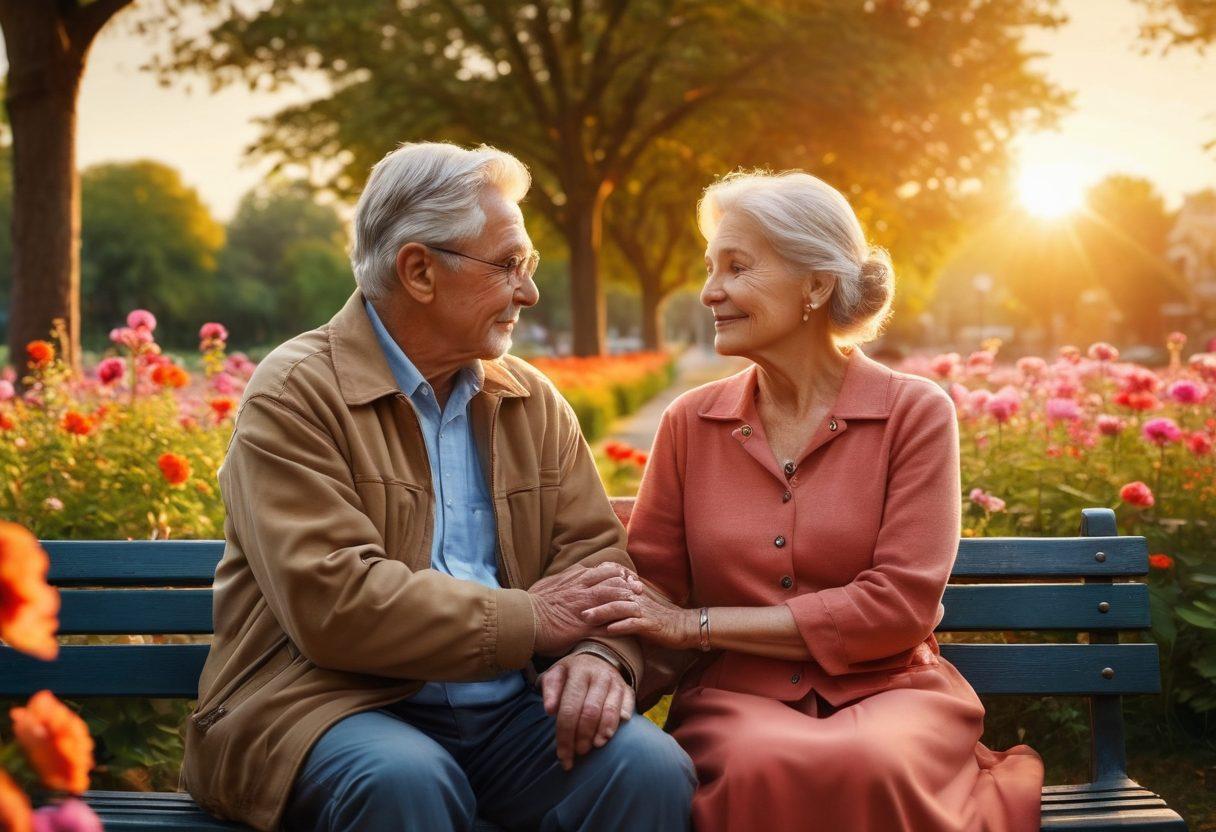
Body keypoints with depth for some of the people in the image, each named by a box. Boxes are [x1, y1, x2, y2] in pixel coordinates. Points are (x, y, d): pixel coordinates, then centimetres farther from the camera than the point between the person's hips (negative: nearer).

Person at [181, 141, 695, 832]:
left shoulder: (535, 402, 14)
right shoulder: (294, 396, -6)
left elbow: (596, 554, 7)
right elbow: (332, 601, -17)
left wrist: (602, 654, -16)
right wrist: (533, 618, -14)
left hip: (504, 712, 4)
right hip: (332, 708, -4)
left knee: (650, 766, -23)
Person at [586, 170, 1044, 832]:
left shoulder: (915, 414, -2)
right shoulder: (689, 423, 8)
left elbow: (900, 605, -10)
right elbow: (650, 591, 8)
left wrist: (700, 623, -11)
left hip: (889, 692, -1)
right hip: (739, 700, 2)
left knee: (865, 770, -37)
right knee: (763, 772, -35)